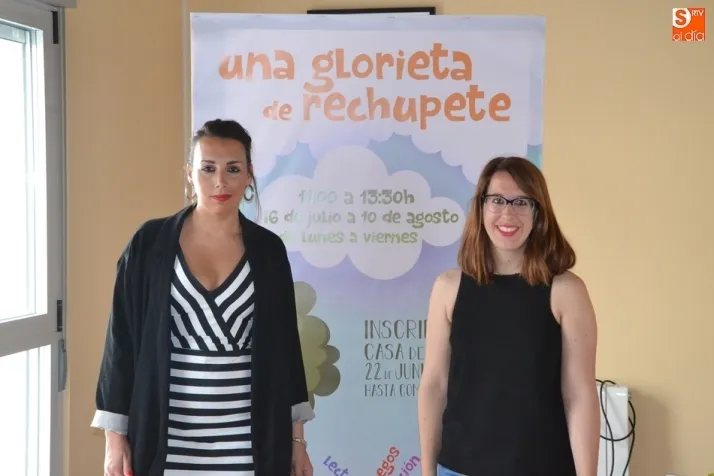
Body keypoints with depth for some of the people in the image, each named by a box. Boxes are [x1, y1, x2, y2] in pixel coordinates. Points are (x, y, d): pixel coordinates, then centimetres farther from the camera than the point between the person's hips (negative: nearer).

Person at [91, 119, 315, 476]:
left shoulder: (268, 250, 3)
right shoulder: (150, 243, -2)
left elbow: (285, 345, 7)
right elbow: (123, 339, 0)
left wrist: (296, 437, 7)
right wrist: (115, 436, -2)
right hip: (168, 438, -1)